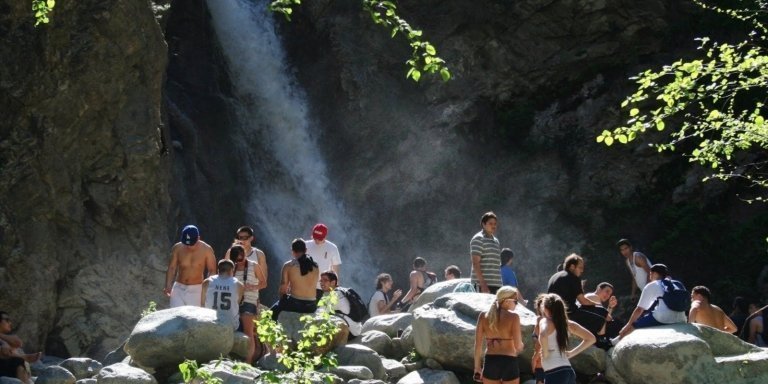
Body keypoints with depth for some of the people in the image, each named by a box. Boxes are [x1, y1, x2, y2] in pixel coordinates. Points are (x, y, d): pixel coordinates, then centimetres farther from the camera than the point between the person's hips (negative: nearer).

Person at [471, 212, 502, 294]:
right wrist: (483, 284, -20)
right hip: (484, 284, -8)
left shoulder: (496, 240, 21)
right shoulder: (478, 239, -4)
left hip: (496, 284, 8)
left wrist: (500, 285, 18)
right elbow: (475, 263, -12)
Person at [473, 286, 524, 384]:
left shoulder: (483, 315, 3)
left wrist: (477, 367, 9)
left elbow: (478, 344, 2)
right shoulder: (513, 316, -7)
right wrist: (520, 347, 13)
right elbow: (518, 346, -10)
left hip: (490, 362, 3)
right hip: (509, 362, -3)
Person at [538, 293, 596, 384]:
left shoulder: (545, 322, -6)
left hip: (554, 374, -8)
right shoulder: (568, 324, 13)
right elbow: (591, 338, 18)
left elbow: (543, 336, -30)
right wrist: (571, 353, 16)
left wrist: (545, 353, -13)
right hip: (568, 372, 8)